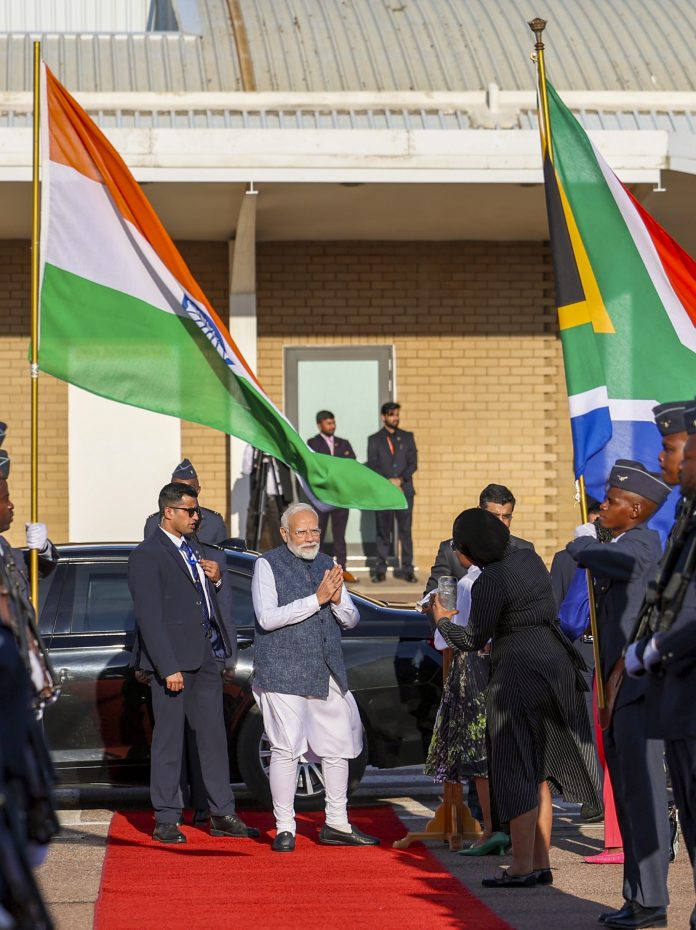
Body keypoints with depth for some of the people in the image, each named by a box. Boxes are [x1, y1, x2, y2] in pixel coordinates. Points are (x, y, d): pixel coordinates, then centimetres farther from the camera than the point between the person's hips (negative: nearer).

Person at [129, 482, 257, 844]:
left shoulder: (191, 549, 17)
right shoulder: (147, 555, -9)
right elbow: (149, 616, -15)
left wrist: (216, 578, 4)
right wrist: (168, 667, -20)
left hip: (206, 654, 8)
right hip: (174, 657, -8)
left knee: (213, 735, 8)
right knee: (169, 739, 0)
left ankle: (221, 815, 13)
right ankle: (166, 820, 6)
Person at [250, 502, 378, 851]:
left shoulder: (325, 564, 13)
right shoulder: (267, 565, -4)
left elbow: (351, 619, 14)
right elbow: (267, 618, -17)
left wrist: (337, 600, -9)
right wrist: (317, 599, -20)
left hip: (327, 674, 6)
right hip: (283, 674, -6)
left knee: (338, 747, 8)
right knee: (286, 749, -6)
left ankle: (336, 825, 19)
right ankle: (284, 829, 2)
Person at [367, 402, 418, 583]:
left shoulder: (407, 437, 12)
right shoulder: (374, 440, 8)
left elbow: (413, 463, 5)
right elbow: (372, 466, 2)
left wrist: (400, 480, -10)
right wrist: (388, 482, -11)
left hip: (404, 490, 1)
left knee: (405, 531, -2)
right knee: (383, 532, 0)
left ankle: (407, 569, 1)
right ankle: (380, 569, 4)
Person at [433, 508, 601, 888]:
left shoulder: (490, 582, -16)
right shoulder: (528, 558, 9)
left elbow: (473, 639, -8)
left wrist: (443, 622, 12)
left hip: (519, 674, -9)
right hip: (554, 663, 9)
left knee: (516, 773, -2)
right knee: (537, 773, 15)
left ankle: (522, 867, -1)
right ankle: (541, 863, 16)